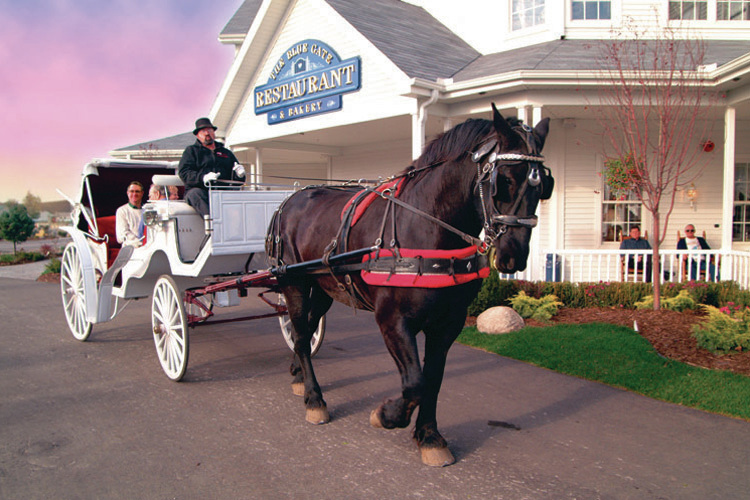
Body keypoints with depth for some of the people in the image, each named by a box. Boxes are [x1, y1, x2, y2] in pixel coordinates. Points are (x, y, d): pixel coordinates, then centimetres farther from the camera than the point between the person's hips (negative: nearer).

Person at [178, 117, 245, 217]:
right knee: (195, 194, -37)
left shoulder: (227, 153, 28)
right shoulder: (191, 150, 19)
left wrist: (239, 174, -2)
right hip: (200, 190, -2)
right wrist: (202, 177, -20)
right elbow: (184, 172, 1)